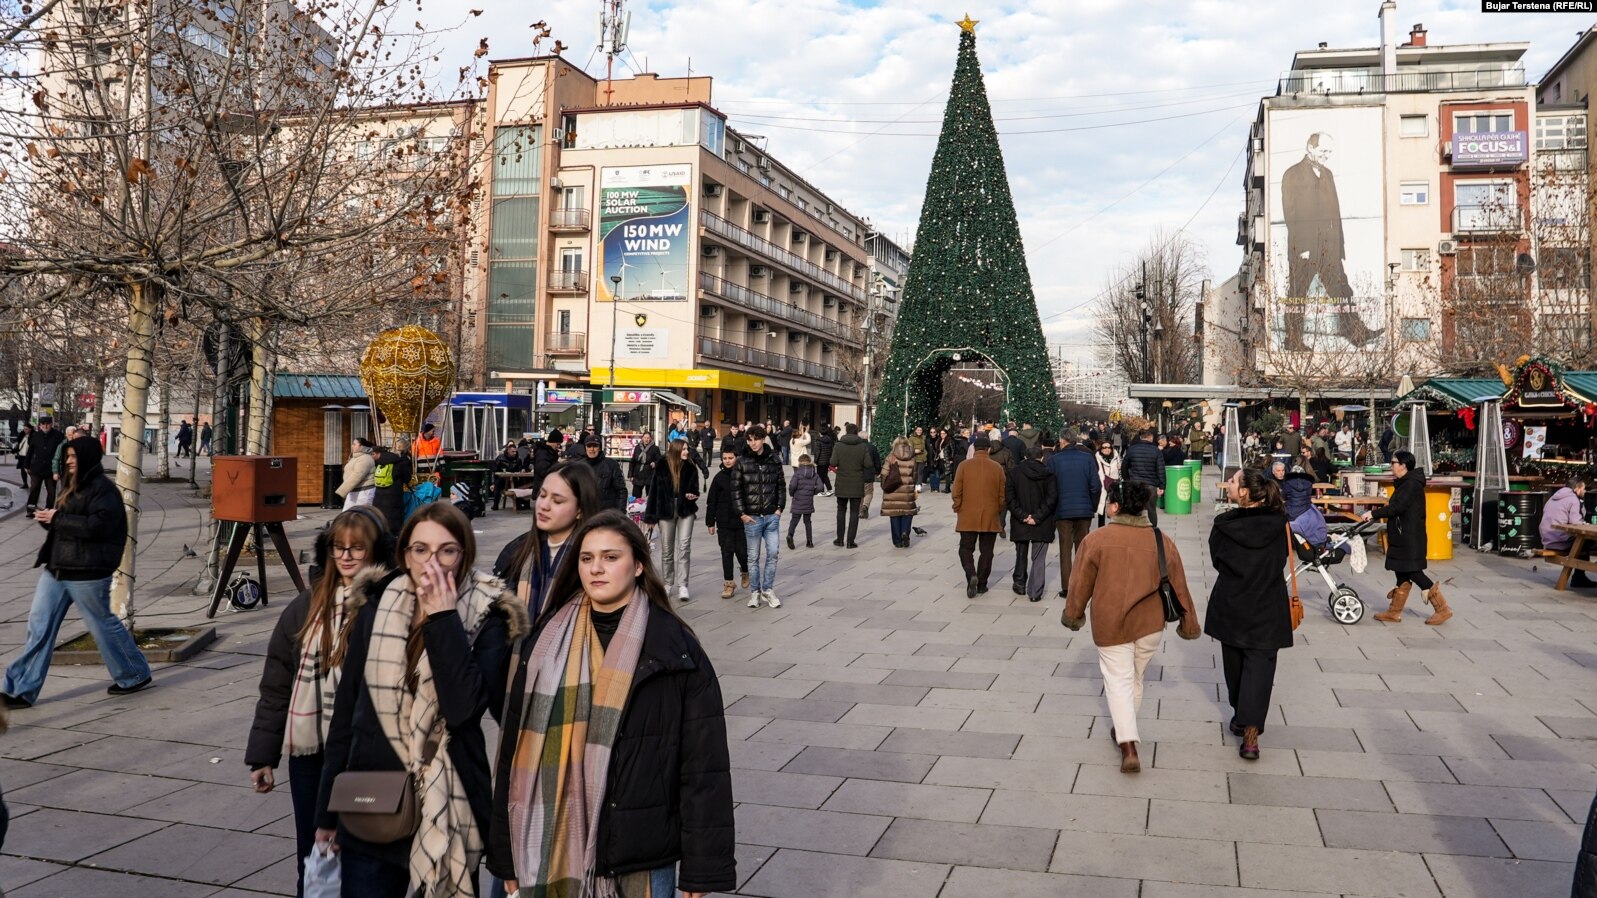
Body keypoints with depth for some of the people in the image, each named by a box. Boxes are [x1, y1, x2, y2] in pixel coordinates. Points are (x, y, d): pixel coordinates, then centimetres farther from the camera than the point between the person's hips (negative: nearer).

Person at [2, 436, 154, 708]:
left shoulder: (103, 489, -13)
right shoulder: (72, 486, 16)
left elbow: (96, 525, -25)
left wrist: (57, 518, -19)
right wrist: (47, 518, 2)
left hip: (87, 573, -9)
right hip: (56, 569, 9)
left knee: (102, 624, 3)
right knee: (39, 626, 5)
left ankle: (135, 675, 20)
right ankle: (22, 690, 9)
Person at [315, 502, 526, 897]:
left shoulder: (486, 619, -7)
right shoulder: (374, 609, 3)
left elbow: (465, 706, -22)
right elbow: (345, 711, 8)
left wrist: (443, 619, -20)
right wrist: (328, 811, 10)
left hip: (447, 812, -2)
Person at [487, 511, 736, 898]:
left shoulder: (676, 648, -7)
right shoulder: (547, 643, 3)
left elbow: (703, 763, -7)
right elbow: (516, 749, 5)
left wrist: (703, 865, -8)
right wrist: (508, 853, 5)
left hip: (644, 850, -2)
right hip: (559, 847, 3)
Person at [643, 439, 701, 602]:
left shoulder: (690, 468, -1)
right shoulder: (661, 467, -5)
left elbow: (694, 488, 10)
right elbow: (654, 491, -2)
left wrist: (692, 495, -15)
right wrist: (650, 516, -2)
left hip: (685, 511, 0)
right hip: (665, 511, 0)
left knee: (684, 547, -10)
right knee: (666, 549, 9)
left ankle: (682, 586, -8)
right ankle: (668, 584, 22)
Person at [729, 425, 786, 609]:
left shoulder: (774, 460, 3)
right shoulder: (742, 462, -3)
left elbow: (781, 486, 10)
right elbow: (735, 489, -2)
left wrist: (780, 507, 1)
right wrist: (742, 513, -7)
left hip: (772, 516, 2)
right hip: (752, 517, -2)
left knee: (773, 553, 2)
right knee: (753, 556, 7)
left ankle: (768, 590, 15)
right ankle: (755, 591, 18)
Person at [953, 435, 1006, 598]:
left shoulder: (964, 466, -5)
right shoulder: (997, 468, -2)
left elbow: (957, 492, -4)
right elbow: (1002, 494, 3)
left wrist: (957, 511, 8)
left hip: (968, 517, -1)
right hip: (990, 518, 1)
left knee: (966, 548, 9)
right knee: (986, 551, 11)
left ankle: (971, 575, -13)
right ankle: (981, 584, 14)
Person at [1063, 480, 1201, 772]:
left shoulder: (1096, 539, -10)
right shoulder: (1162, 541, -2)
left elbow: (1080, 583, -3)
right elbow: (1179, 586, 5)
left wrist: (1073, 614, 12)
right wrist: (1189, 623, 15)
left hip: (1109, 624, -3)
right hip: (1150, 624, 3)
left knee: (1118, 680, 4)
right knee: (1135, 678, 20)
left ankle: (1128, 746, -9)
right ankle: (1125, 730, 36)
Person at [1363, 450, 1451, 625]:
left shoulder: (1412, 484, -16)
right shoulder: (1404, 483, 15)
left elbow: (1397, 507, -23)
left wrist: (1374, 513, -19)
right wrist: (1377, 514, 9)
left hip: (1411, 539, -10)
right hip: (1402, 538, 10)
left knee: (1414, 573, -6)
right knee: (1402, 574, 11)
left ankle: (1443, 609, 4)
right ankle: (1394, 612, 16)